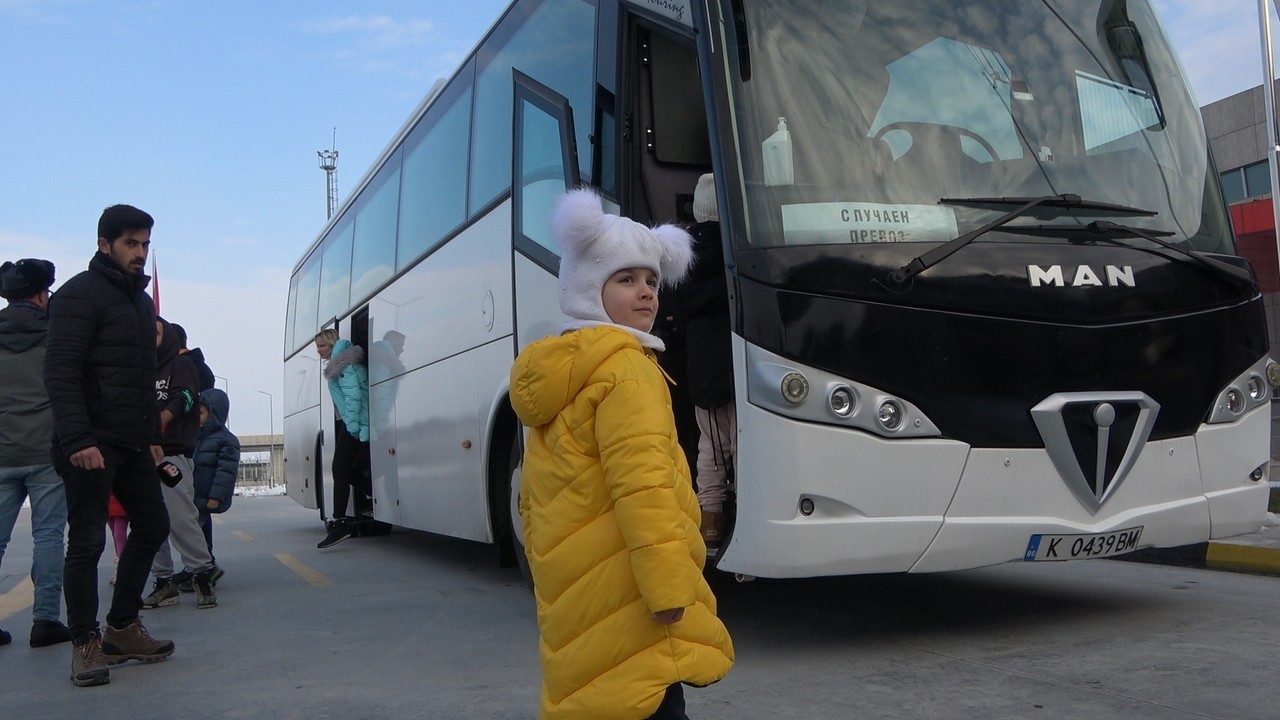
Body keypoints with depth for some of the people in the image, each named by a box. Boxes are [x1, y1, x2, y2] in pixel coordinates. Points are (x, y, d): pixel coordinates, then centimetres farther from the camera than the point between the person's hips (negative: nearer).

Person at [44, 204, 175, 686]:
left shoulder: (140, 300, 19)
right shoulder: (81, 294, -7)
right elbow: (60, 373, -17)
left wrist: (152, 436, 19)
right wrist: (77, 440, -24)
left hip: (131, 442, 9)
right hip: (92, 443, -8)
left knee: (152, 525, 10)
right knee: (87, 541, -3)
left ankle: (122, 628, 22)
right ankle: (86, 643, 8)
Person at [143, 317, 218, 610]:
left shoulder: (181, 365, 7)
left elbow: (184, 397, -12)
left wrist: (164, 417, -32)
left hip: (172, 454, -6)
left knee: (180, 519, -14)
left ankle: (202, 574, -5)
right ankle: (164, 582, 12)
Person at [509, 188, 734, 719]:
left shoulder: (549, 383, 17)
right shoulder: (624, 365, -10)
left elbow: (533, 502, 21)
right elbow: (641, 483, -21)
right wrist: (670, 589, -21)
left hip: (570, 595, 9)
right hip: (623, 589, -9)